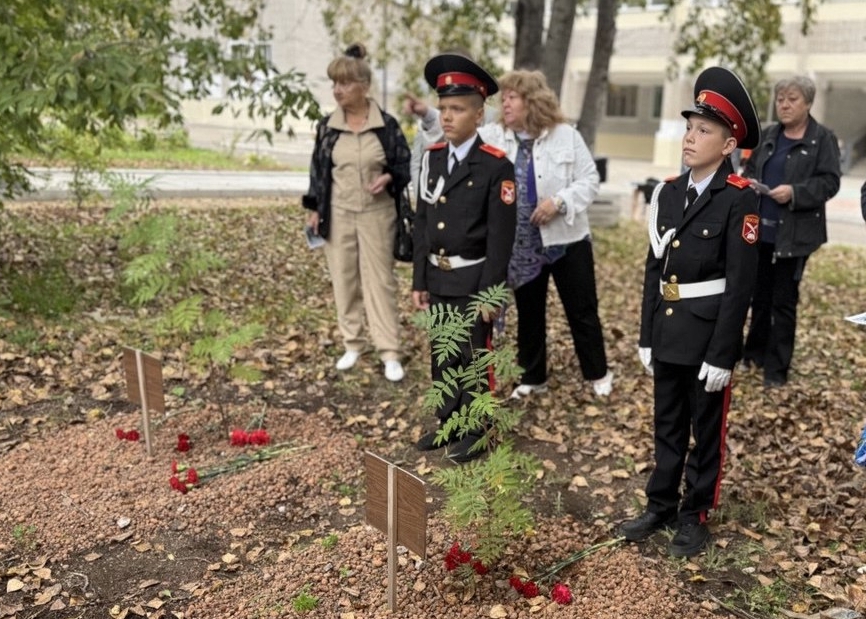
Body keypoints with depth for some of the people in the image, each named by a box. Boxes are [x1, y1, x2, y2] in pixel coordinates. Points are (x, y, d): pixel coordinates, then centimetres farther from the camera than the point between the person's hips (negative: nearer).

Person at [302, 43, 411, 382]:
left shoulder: (387, 125, -6)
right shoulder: (327, 125, 2)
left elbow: (405, 166, 1)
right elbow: (318, 168, 9)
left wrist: (388, 179, -19)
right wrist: (314, 208, 6)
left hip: (377, 215, -3)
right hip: (339, 214, 3)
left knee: (380, 280, 1)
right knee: (344, 279, 9)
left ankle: (389, 352, 8)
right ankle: (352, 344, 24)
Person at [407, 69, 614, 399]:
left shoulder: (566, 135, -8)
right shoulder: (495, 135, 1)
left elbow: (590, 180, -7)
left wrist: (559, 201, -21)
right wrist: (427, 115, -21)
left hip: (566, 239, -3)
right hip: (521, 244, 3)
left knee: (582, 310, 8)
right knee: (528, 313, 14)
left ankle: (598, 373, 26)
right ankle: (533, 377, 29)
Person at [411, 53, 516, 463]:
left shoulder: (496, 166, -13)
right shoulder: (432, 157, 5)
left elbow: (501, 236, -14)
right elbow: (422, 223, 8)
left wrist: (490, 292, -15)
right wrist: (420, 280, 6)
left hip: (474, 282, -6)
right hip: (438, 279, 6)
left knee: (474, 358, 6)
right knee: (443, 357, 16)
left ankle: (475, 432, 23)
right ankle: (448, 424, 33)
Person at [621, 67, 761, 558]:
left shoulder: (740, 199, -13)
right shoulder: (669, 192, 6)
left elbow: (741, 283, -15)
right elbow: (655, 269, 8)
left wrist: (722, 354, -16)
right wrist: (647, 337, 8)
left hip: (709, 335, -6)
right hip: (668, 332, 6)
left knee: (706, 431, 11)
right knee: (667, 426, 18)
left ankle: (695, 517, 26)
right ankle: (661, 506, 33)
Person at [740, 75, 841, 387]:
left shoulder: (823, 138, -4)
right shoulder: (769, 135, 12)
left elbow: (829, 182, -10)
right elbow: (750, 168, 18)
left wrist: (794, 192, -24)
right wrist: (750, 183, -5)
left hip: (794, 234, -5)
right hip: (760, 229, 5)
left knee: (783, 300, 1)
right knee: (759, 294, 14)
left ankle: (777, 367, 10)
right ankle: (755, 352, 29)